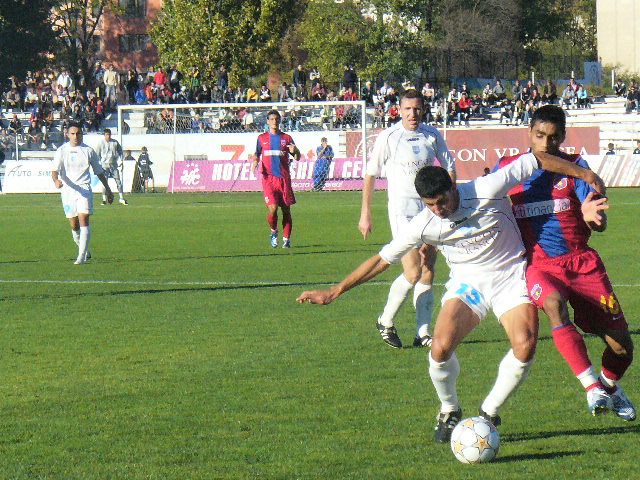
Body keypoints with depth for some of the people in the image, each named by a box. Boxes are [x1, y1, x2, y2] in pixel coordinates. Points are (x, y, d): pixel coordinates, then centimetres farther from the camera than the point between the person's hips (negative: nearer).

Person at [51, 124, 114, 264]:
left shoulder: (88, 151, 6)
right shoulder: (62, 150, 4)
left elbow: (99, 171, 15)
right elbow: (55, 170, -6)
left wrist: (108, 190, 17)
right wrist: (56, 180, -29)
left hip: (84, 189, -1)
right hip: (67, 189, 1)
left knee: (83, 220, -16)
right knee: (74, 226, 6)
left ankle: (82, 256, -18)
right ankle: (85, 252, 27)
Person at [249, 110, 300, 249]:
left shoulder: (286, 138, 8)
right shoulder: (262, 138, 11)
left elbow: (297, 158, 8)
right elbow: (257, 154, 20)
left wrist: (294, 151, -15)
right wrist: (255, 160, -3)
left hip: (284, 178, 1)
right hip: (268, 178, -1)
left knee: (286, 210, 1)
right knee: (272, 208, -14)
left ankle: (286, 239, 10)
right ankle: (273, 231, 13)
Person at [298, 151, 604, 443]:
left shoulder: (488, 190, -21)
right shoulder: (424, 225, -14)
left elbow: (535, 160, -10)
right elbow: (382, 259, -6)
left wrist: (583, 174, -3)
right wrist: (333, 292, -8)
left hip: (510, 275, -1)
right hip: (467, 283, 1)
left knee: (525, 347, -24)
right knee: (441, 348, -23)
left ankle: (489, 413, 0)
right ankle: (449, 412, 7)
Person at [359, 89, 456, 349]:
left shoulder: (432, 135, 4)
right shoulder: (388, 137, -6)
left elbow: (449, 167, 15)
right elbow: (370, 174, 1)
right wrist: (365, 213, 0)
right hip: (402, 208, -4)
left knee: (428, 273, 4)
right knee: (413, 273, -12)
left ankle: (422, 333, 9)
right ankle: (386, 322, 7)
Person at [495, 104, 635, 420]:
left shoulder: (575, 167, 2)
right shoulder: (507, 169, 4)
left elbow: (600, 225, -7)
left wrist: (592, 216, -31)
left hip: (581, 261, 1)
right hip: (538, 265, -1)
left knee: (621, 347, -4)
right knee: (553, 303, -37)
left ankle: (610, 386, 31)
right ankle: (592, 387, -36)